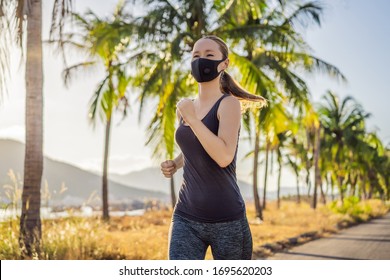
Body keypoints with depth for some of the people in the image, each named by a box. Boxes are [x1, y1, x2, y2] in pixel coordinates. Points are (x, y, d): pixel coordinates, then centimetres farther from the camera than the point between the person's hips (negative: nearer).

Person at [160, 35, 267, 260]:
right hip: (186, 218, 5)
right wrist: (174, 164, 9)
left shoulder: (229, 104, -9)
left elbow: (224, 156, -25)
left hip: (227, 220, -5)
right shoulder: (186, 108, 10)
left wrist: (191, 118, -18)